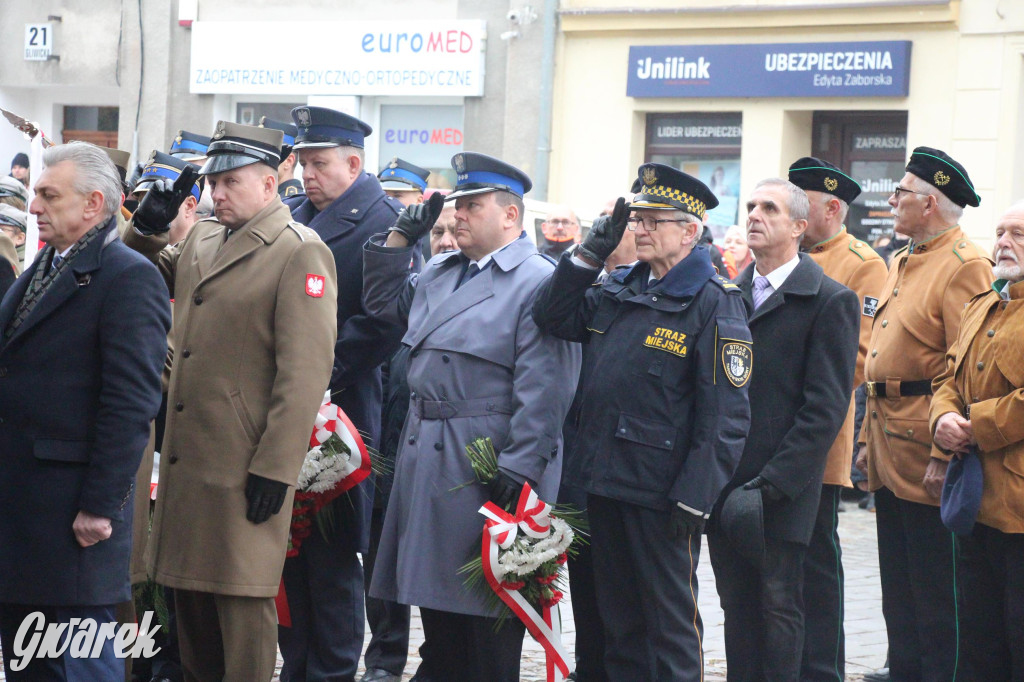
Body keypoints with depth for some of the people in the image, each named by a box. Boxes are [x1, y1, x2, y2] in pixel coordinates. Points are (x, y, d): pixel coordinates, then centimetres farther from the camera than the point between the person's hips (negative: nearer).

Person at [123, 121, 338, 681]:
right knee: (190, 591, 14)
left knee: (241, 598, -2)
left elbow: (305, 370, -15)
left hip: (245, 464, -8)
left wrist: (276, 466, -19)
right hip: (187, 455, 8)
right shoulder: (200, 241, 15)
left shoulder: (301, 252, -10)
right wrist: (148, 228, 11)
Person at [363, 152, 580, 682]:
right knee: (435, 598, 15)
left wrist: (518, 470, -23)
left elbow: (542, 389, -18)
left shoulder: (538, 282, -11)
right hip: (424, 456, 8)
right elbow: (386, 304, 29)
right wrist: (399, 238, 16)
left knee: (485, 614, -2)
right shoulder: (440, 274, 15)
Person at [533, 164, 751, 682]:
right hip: (604, 482, 7)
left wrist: (693, 498, -19)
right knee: (617, 617, 16)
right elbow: (553, 318, 10)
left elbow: (724, 415, -14)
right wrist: (590, 253, 1)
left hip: (660, 494, -7)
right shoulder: (620, 289, 12)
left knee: (670, 621, 3)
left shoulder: (714, 302, -10)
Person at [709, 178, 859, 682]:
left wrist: (771, 482, -17)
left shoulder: (831, 301, -5)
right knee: (737, 607, 10)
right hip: (725, 486, 6)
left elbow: (825, 408, -11)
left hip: (784, 489, -5)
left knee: (779, 606, 1)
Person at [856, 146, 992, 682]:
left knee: (934, 594, -3)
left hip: (925, 454, -9)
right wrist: (869, 437, 19)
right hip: (888, 449, 9)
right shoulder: (901, 264, 17)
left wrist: (945, 455, -22)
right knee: (898, 591, 15)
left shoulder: (965, 267, -14)